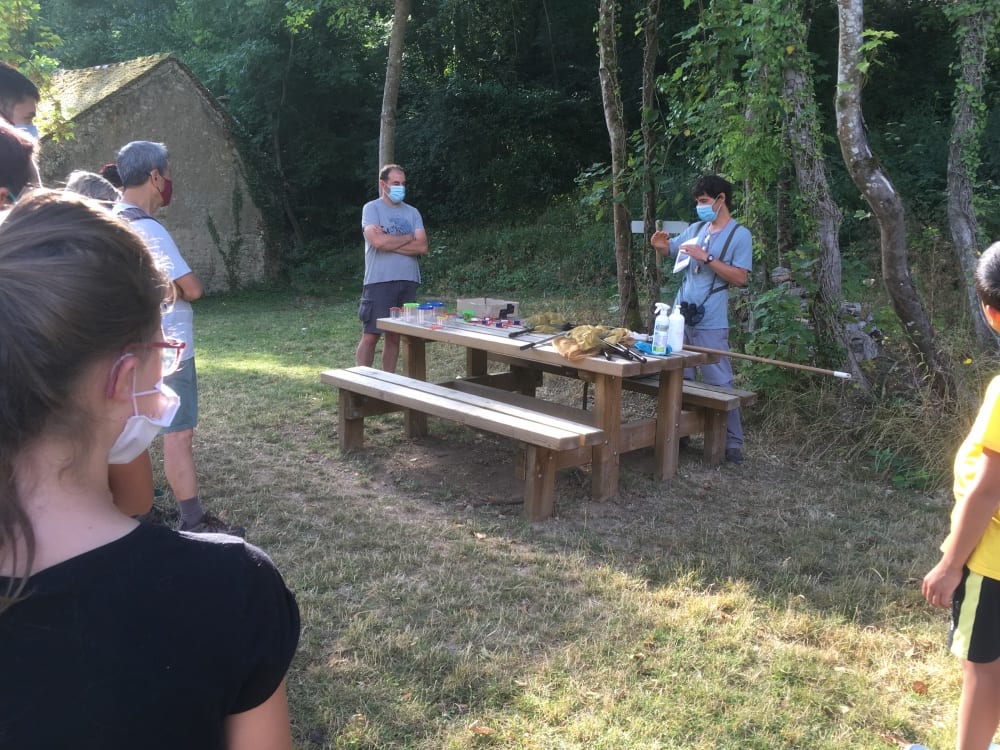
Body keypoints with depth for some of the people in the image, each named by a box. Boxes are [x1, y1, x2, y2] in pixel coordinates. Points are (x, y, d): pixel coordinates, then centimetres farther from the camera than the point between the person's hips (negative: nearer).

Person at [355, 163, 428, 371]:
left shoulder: (412, 212, 14)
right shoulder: (372, 208, 1)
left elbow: (422, 246, 1)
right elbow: (378, 241, -16)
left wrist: (390, 243, -8)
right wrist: (408, 238, -2)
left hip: (408, 281, 4)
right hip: (379, 281, -4)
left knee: (394, 336, 8)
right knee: (370, 336, -5)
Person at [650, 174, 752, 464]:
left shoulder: (740, 234, -5)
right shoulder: (696, 229, 11)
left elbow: (740, 278, -13)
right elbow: (668, 249, 22)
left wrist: (707, 258, -18)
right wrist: (659, 243, -2)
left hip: (710, 323, -6)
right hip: (681, 316, 6)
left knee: (719, 383, -4)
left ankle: (733, 442, 2)